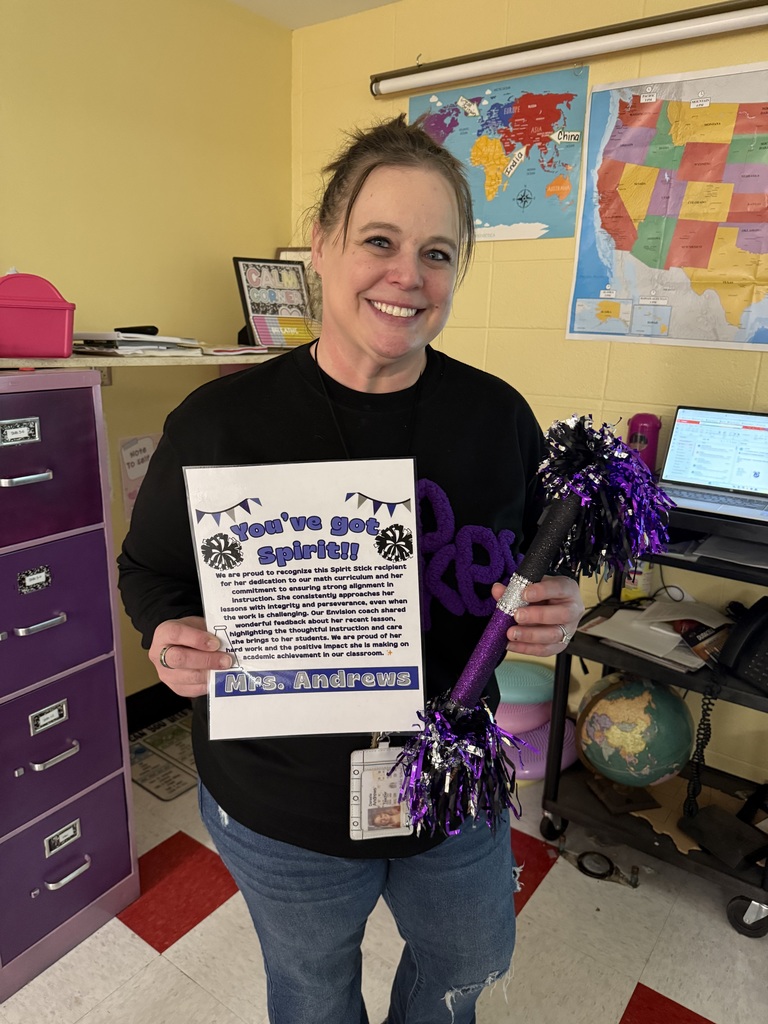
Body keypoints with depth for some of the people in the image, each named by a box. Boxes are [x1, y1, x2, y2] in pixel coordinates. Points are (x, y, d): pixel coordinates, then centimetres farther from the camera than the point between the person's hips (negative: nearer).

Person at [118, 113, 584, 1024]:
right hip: (281, 810, -2)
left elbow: (542, 564, 3)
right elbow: (149, 569, -4)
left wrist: (555, 610, -18)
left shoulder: (498, 416, -10)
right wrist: (170, 637, -24)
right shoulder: (220, 421, -17)